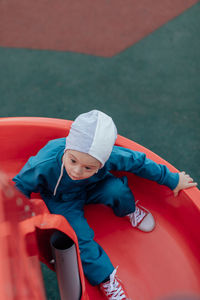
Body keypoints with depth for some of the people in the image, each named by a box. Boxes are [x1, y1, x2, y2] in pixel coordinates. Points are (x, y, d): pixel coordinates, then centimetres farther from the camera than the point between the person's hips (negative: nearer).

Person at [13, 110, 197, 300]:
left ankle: (129, 211, 10)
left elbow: (138, 161, -17)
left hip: (91, 188, 2)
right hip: (61, 200, -1)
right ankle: (105, 277, 1)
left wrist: (172, 180, -6)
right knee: (79, 235, -20)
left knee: (117, 190, -26)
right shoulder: (44, 165, -39)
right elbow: (19, 186, -20)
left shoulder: (109, 156, -34)